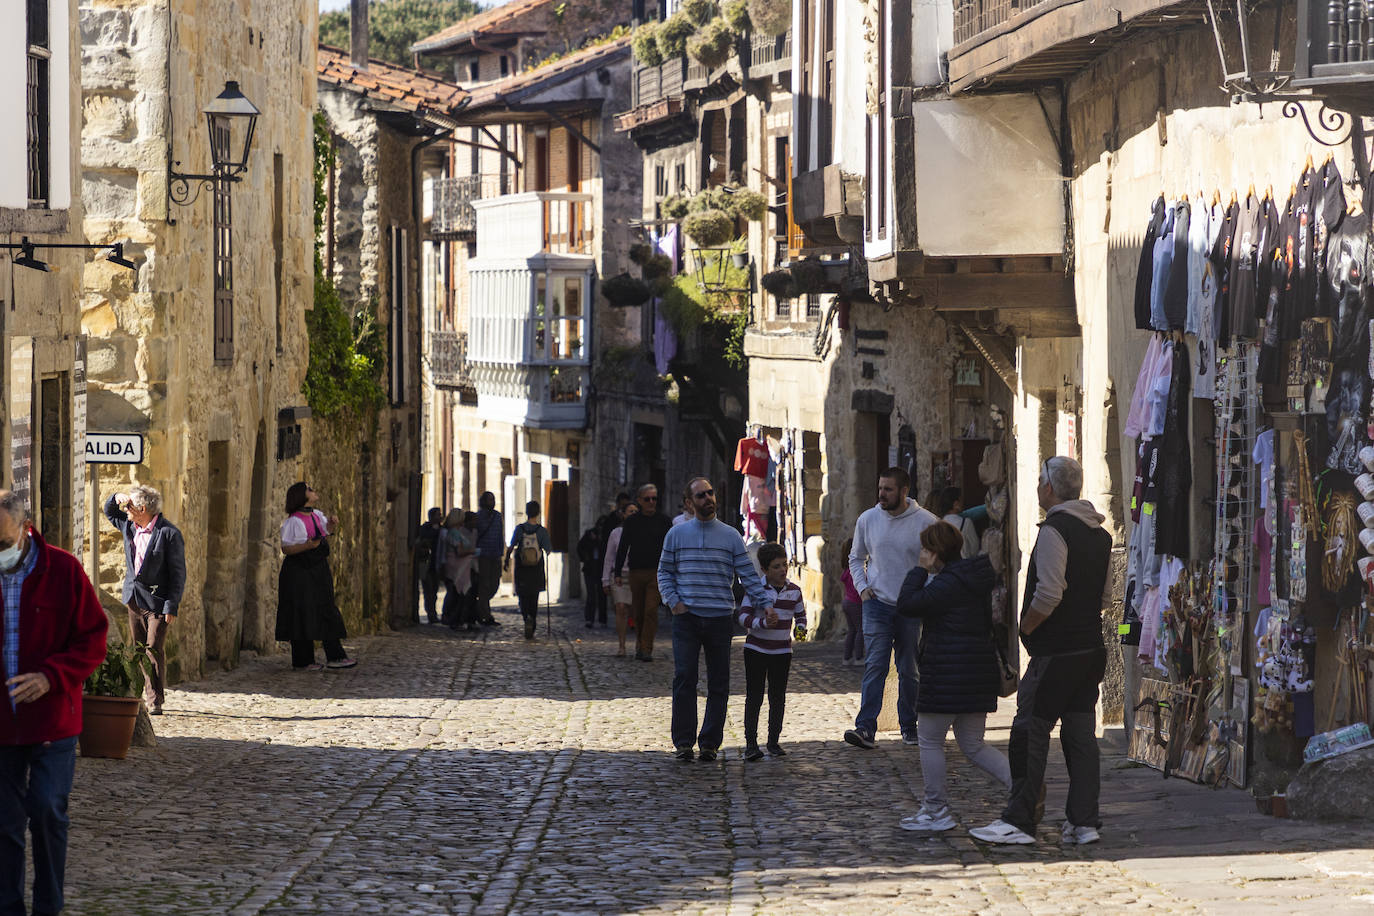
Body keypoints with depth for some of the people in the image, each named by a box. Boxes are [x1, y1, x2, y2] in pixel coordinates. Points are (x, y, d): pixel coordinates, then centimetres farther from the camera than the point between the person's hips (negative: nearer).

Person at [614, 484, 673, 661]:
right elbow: (622, 548, 9)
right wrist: (618, 573, 4)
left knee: (651, 610, -11)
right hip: (636, 572, 2)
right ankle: (640, 645, 22)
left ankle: (647, 649, -11)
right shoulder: (631, 522, 7)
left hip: (656, 573, -2)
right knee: (638, 612, 7)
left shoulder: (663, 521, 5)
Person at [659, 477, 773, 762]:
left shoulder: (731, 536, 8)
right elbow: (664, 572, 13)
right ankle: (683, 742, -5)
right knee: (684, 678, -9)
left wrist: (765, 603, -4)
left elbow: (748, 575, 7)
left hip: (720, 620, 1)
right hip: (687, 619, -1)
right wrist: (674, 600, -3)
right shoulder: (677, 535, 9)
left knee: (718, 684, 1)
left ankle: (709, 743, 6)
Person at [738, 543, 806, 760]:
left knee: (778, 697, 7)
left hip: (782, 651, 3)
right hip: (756, 650, -3)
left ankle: (774, 741, 16)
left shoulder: (794, 591, 3)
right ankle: (751, 743, 1)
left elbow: (800, 615, 16)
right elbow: (744, 616, -12)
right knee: (754, 697, -2)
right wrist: (763, 623, -29)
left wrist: (800, 628, -7)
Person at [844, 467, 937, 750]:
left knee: (909, 670, 8)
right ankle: (866, 728, -18)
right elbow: (856, 557, 17)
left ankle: (909, 726, 20)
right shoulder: (868, 519, 2)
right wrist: (862, 586, 3)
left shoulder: (926, 522, -5)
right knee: (874, 665, -10)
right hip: (878, 603, 1)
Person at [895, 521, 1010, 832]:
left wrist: (921, 569, -9)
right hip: (979, 669, 9)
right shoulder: (977, 578, 13)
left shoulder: (949, 582, -16)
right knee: (973, 746, 13)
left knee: (930, 739, 4)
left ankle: (936, 810, 9)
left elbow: (907, 604, -19)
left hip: (948, 674, -9)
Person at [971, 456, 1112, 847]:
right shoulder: (1100, 534, 13)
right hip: (1091, 647, 8)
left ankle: (1019, 821, -4)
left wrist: (1025, 628, -7)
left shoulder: (1053, 531, -14)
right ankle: (1084, 822, 8)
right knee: (1081, 734, 9)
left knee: (1030, 732, -4)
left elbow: (1048, 595, -22)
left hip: (1055, 652, -8)